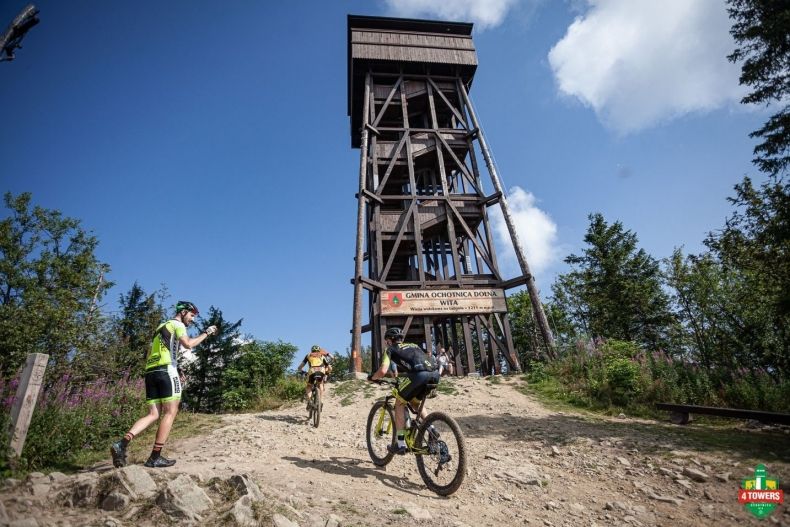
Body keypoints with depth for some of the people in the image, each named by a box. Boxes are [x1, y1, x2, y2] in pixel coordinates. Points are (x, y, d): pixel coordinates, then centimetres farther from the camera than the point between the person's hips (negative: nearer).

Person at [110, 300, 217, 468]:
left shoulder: (161, 328, 30)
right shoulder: (177, 324, 3)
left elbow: (148, 356, 28)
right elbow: (188, 344, -16)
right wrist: (206, 333, -2)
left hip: (150, 372, 9)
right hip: (166, 370, -9)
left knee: (153, 415, 5)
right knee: (170, 412, -4)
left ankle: (122, 443, -13)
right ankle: (155, 457, -5)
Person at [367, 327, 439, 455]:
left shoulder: (390, 349, 18)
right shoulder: (413, 345, 35)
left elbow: (383, 371, 5)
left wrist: (371, 377, 26)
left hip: (419, 375, -6)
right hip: (435, 374, 6)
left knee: (399, 404, 17)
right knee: (414, 401, 31)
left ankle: (401, 445, 17)